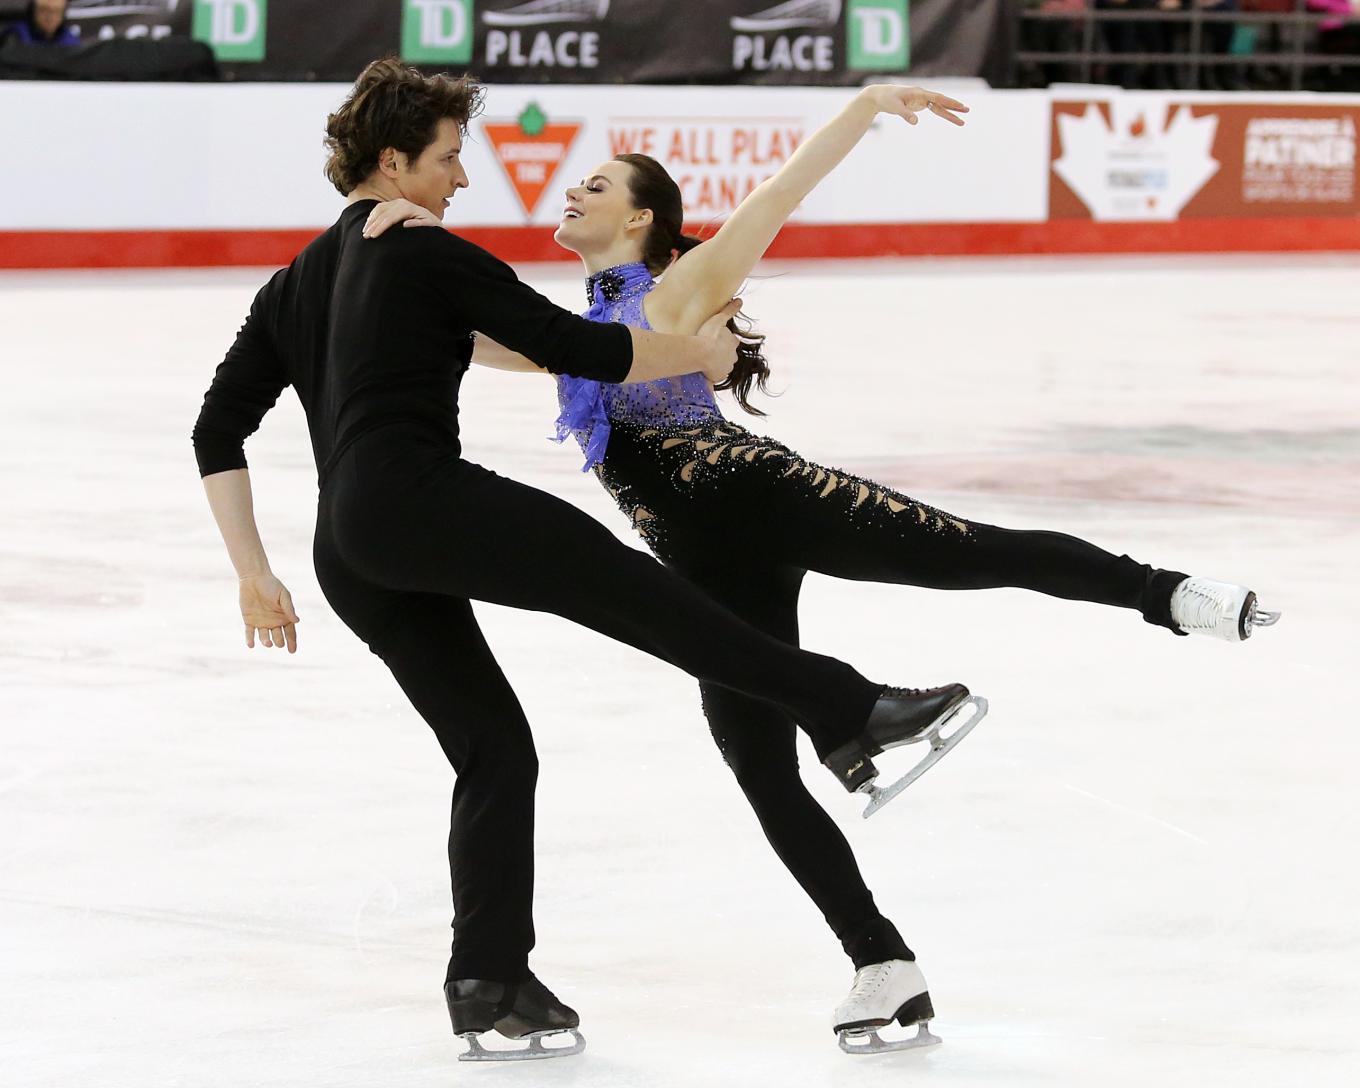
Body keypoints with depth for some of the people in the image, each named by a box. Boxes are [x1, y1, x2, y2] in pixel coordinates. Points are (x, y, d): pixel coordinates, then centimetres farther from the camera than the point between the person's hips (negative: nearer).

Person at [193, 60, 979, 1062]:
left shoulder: (295, 285, 23)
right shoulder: (426, 256, 1)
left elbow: (218, 431, 18)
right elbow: (579, 349, -2)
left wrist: (255, 576, 17)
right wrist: (701, 353, 13)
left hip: (350, 554, 8)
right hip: (421, 495, -8)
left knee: (494, 749, 12)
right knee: (639, 593, -13)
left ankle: (490, 982, 7)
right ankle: (847, 712, -21)